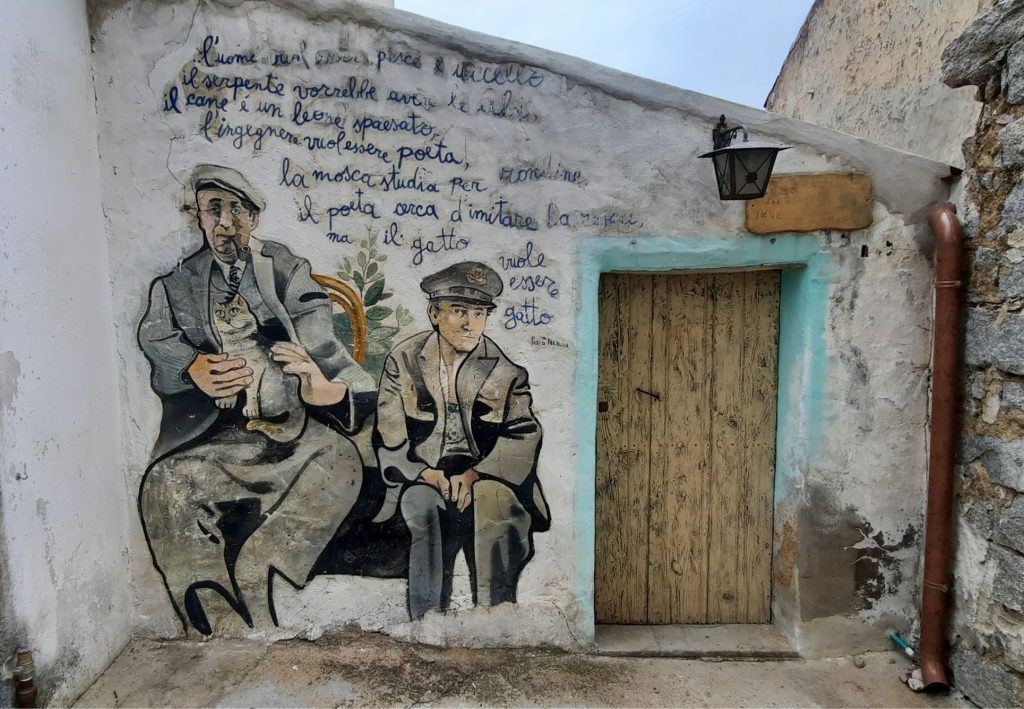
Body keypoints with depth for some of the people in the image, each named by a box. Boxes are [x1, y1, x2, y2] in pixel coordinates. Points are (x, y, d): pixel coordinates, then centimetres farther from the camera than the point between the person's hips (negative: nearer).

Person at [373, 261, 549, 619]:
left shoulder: (504, 367, 2)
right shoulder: (403, 360, 4)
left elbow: (523, 433, -3)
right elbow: (388, 437, 1)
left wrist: (473, 474, -18)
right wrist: (432, 475, -15)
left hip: (486, 472, 0)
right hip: (422, 472, 0)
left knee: (496, 505, -31)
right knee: (424, 509, -31)